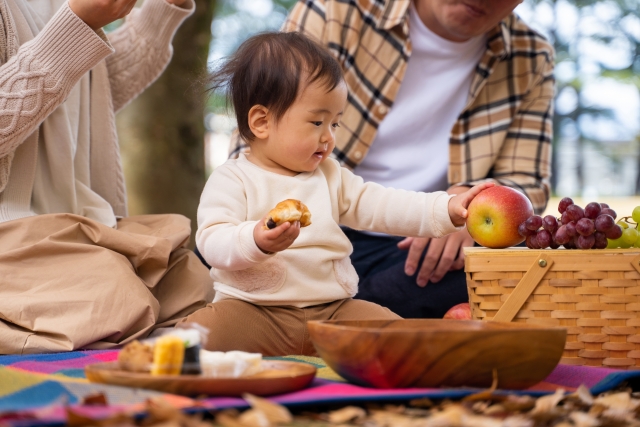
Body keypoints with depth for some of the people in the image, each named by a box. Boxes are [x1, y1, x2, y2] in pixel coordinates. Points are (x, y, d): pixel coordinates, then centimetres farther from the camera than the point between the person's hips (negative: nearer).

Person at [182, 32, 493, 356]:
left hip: (332, 309, 5)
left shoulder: (330, 176, 17)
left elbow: (379, 206, 9)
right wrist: (256, 241, -35)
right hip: (255, 313, -4)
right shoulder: (233, 180, -1)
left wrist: (446, 210, -3)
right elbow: (212, 243, -14)